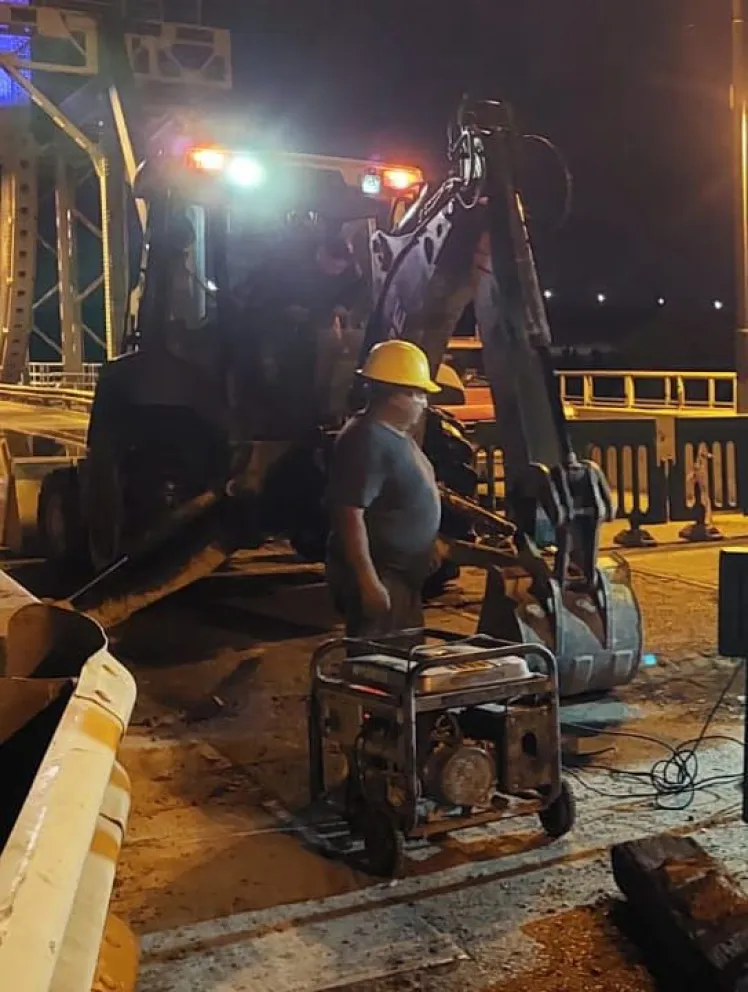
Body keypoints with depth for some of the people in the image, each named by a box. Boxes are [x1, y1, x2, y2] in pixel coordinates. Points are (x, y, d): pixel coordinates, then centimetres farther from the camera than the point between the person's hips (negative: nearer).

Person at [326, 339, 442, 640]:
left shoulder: (397, 434, 10)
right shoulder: (366, 441, -22)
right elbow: (350, 516, -26)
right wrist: (369, 582, -28)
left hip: (401, 573, 10)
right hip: (379, 576, -10)